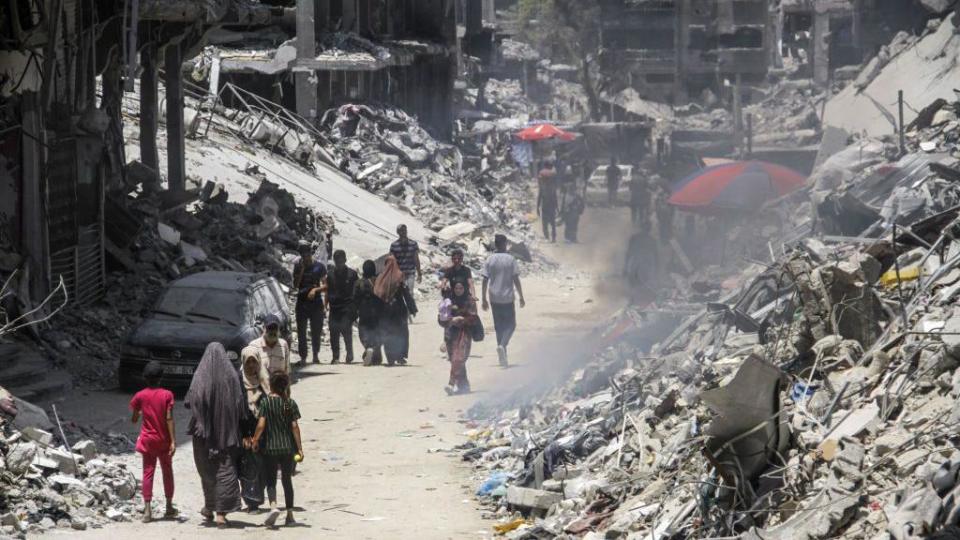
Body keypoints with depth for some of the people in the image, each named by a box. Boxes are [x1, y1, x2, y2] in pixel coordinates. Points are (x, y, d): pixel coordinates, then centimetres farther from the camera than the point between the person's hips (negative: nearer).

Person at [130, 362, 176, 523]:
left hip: (148, 440, 0)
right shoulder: (167, 395, -8)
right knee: (167, 472, 15)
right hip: (164, 440, 0)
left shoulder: (140, 396, -4)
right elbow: (169, 419, -14)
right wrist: (173, 440, -14)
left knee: (148, 473, 0)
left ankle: (147, 510, -11)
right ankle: (169, 507, 23)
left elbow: (134, 420, 3)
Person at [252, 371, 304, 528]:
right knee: (287, 480, 14)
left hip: (270, 447, -2)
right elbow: (295, 427, -3)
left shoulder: (265, 402, -7)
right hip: (287, 447, 2)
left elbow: (261, 425, -13)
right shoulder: (290, 403, -1)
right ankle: (290, 515, 16)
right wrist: (300, 448, 0)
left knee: (271, 481, 2)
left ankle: (273, 506, -24)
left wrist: (255, 440, 1)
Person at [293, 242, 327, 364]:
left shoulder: (320, 266, 2)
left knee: (316, 331, 0)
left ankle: (316, 355, 13)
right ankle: (303, 357, -2)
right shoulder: (298, 266, 6)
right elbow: (295, 284, -2)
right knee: (301, 331, -4)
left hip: (316, 302, -1)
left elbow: (326, 285, 1)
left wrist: (315, 290, -16)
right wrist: (301, 270, -10)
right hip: (302, 302, 1)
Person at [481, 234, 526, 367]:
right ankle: (502, 345, -19)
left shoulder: (489, 260, -1)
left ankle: (503, 357, 11)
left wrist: (484, 300, 5)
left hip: (494, 299, 2)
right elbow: (516, 280, -7)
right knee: (510, 324, 8)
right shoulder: (511, 259, -6)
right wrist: (521, 297, 1)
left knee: (498, 326, 11)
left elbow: (485, 280, -1)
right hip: (507, 298, -2)